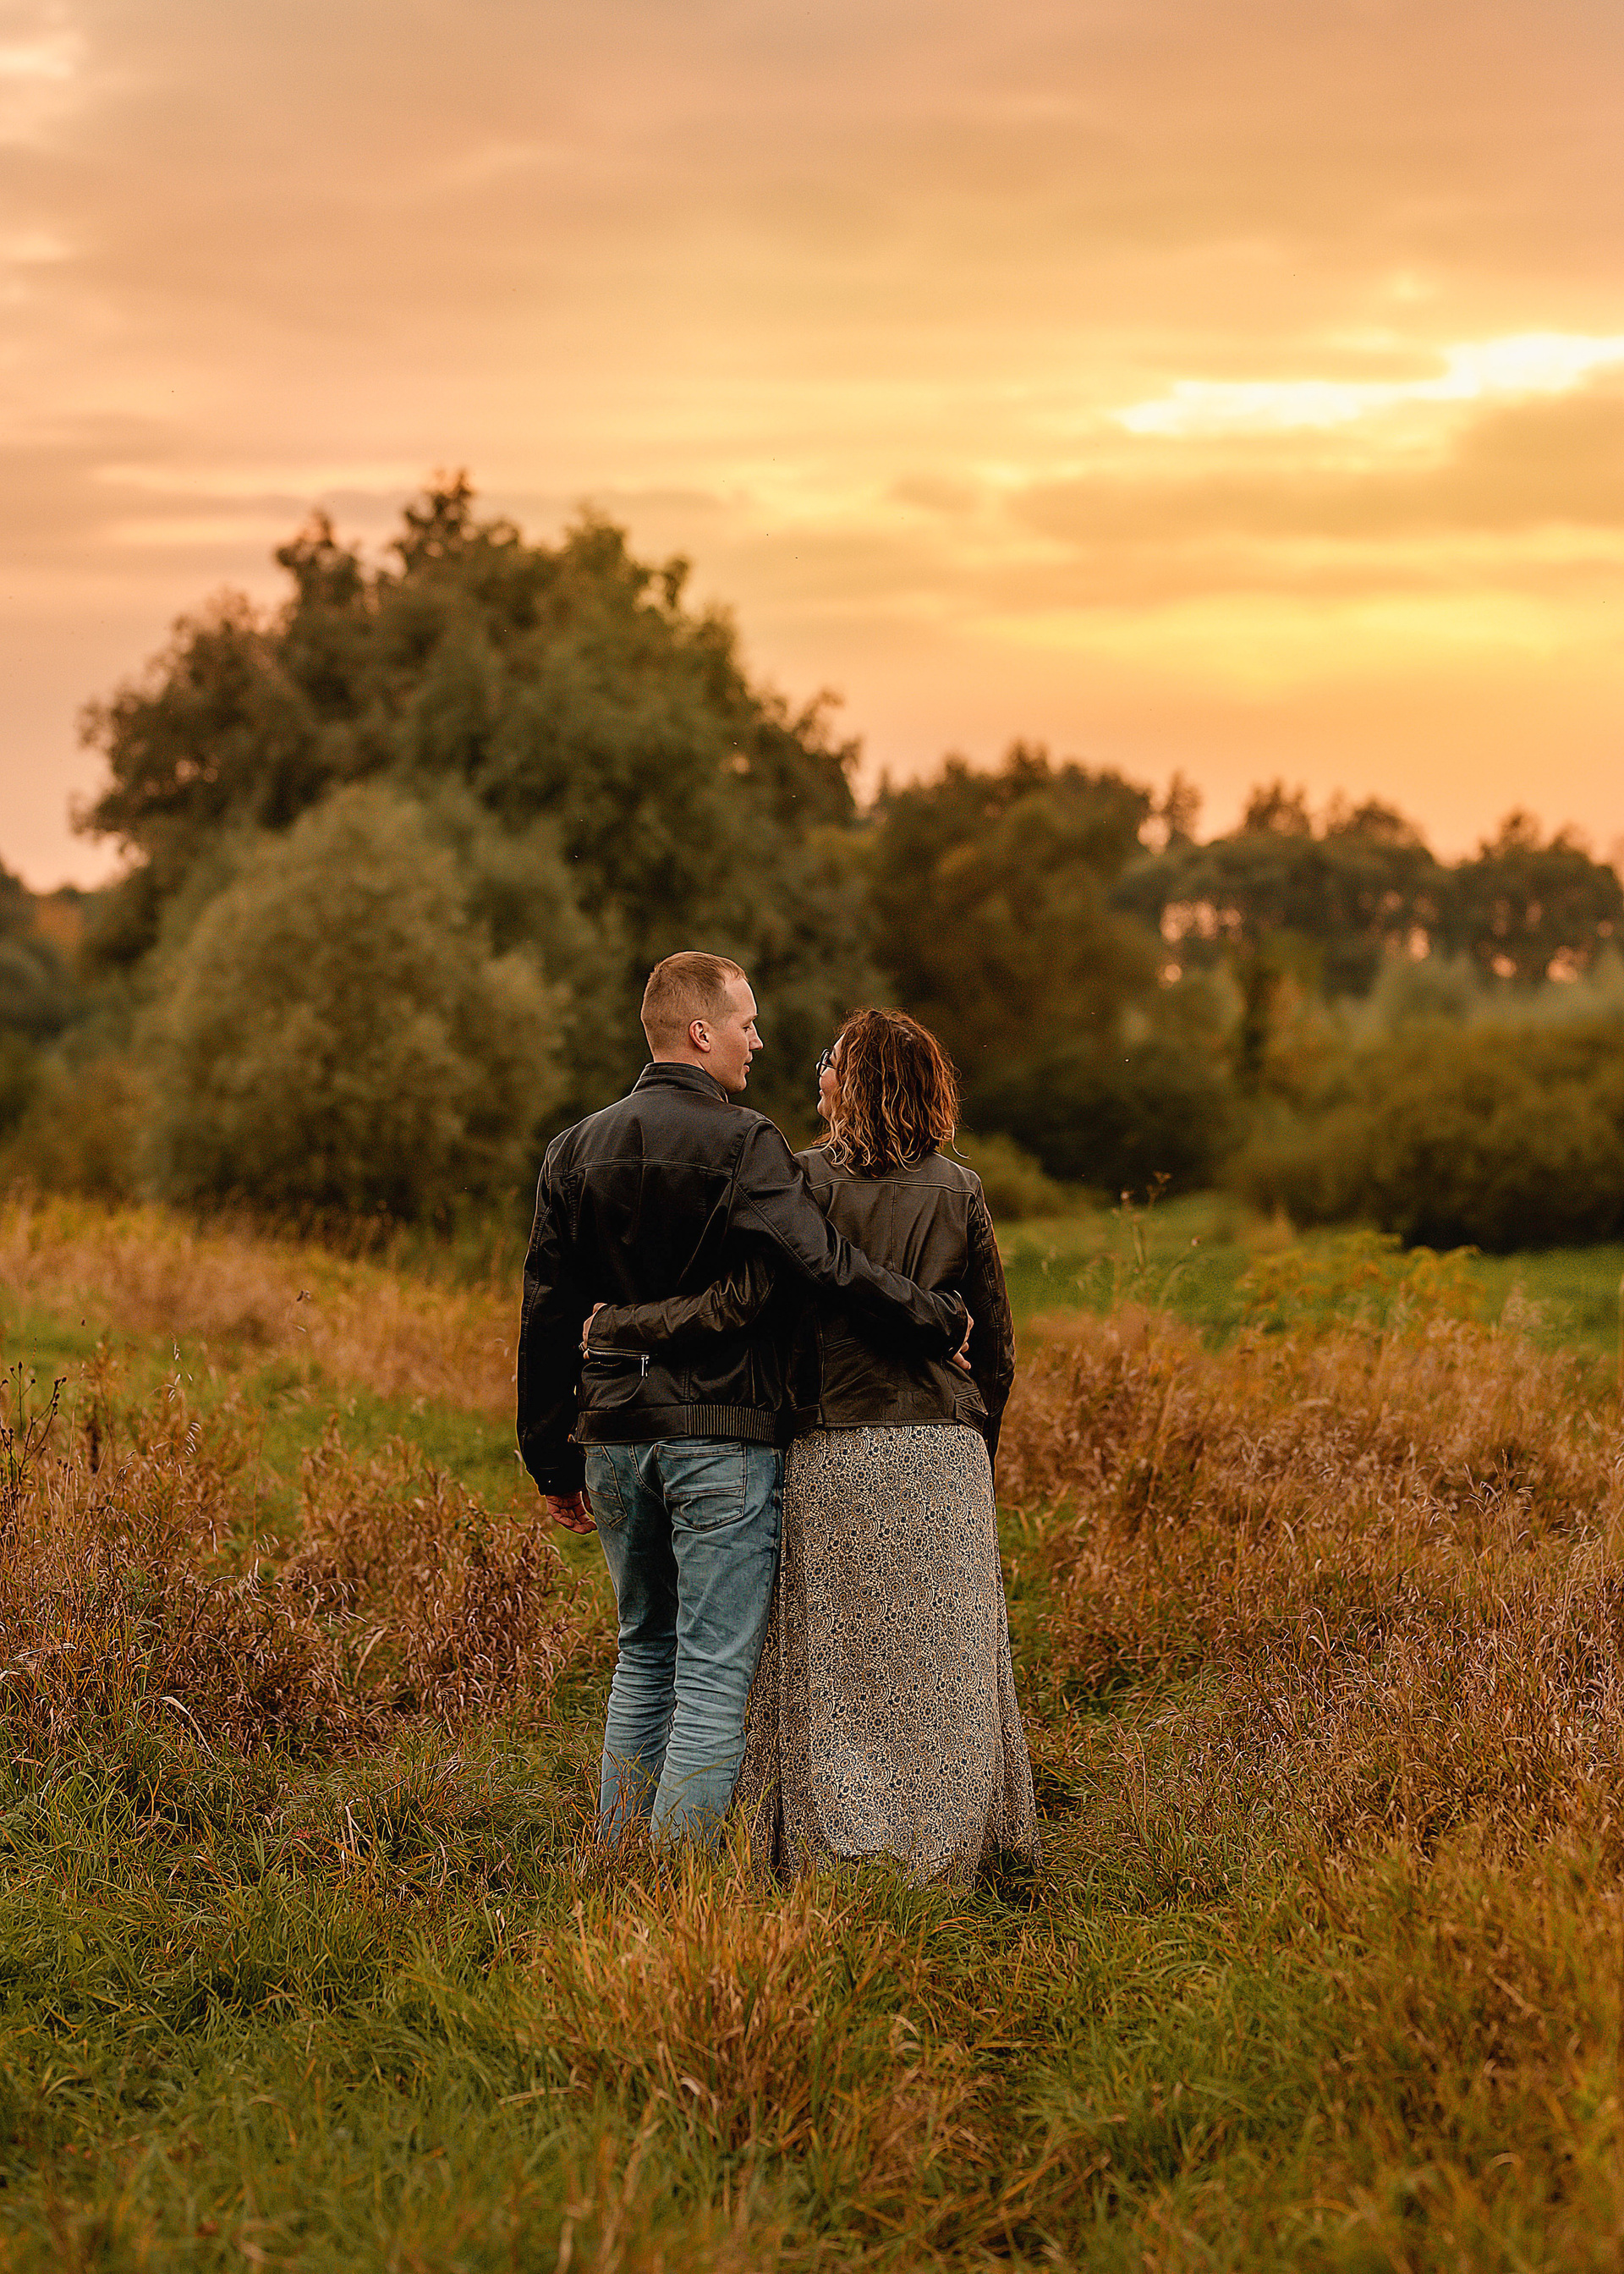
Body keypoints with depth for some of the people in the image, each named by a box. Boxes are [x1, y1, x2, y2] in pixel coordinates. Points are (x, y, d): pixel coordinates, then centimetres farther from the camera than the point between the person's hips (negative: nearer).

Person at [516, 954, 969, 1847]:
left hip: (614, 1437, 6)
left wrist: (553, 1464, 16)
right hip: (721, 1438, -6)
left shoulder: (574, 1152, 9)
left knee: (645, 1655, 19)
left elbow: (546, 1320, 10)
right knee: (714, 1674, -2)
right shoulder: (742, 1144, -11)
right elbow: (827, 1266, -20)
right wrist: (939, 1320, -7)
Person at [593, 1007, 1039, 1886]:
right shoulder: (961, 1192, 3)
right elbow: (996, 1342, 7)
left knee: (834, 1662, 6)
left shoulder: (810, 1180, -8)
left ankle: (837, 1847, 6)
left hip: (835, 1449, -2)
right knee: (939, 1662, 8)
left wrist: (615, 1323, -8)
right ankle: (945, 1849, 12)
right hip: (944, 1450, 3)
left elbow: (738, 1300, -17)